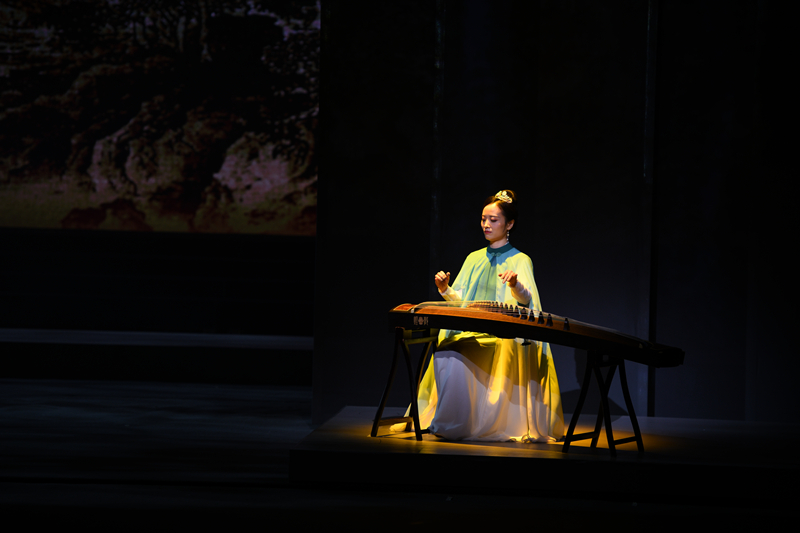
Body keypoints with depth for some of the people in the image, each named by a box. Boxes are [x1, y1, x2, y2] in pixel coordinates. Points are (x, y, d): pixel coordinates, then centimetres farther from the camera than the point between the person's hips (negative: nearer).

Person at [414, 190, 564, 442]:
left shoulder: (520, 260, 7)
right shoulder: (474, 258, 22)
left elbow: (525, 299, -10)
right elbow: (460, 300, 16)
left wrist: (515, 284, -33)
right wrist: (446, 290, -6)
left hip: (506, 334, -5)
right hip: (469, 333, 5)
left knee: (458, 356, -33)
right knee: (444, 354, -29)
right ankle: (447, 422, -19)